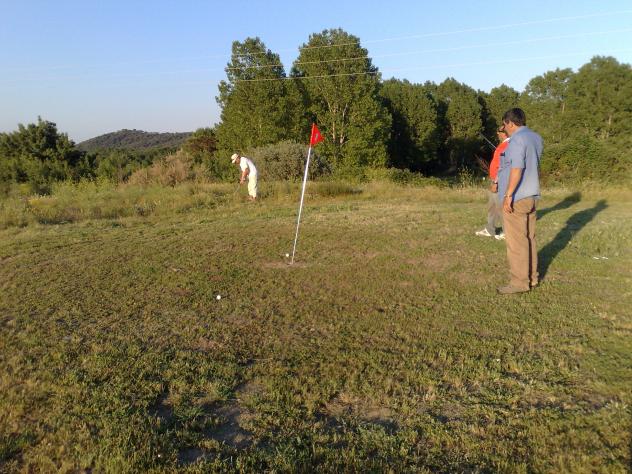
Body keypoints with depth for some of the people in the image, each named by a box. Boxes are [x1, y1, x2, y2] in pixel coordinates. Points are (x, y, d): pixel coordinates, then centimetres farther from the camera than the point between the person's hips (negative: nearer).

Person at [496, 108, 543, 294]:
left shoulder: (517, 139, -16)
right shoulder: (536, 138, 12)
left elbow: (517, 169, -23)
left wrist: (508, 195, -21)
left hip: (516, 198, -9)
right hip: (531, 196, 9)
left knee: (516, 241, -4)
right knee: (529, 238, 15)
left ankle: (520, 282, 1)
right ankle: (531, 277, 23)